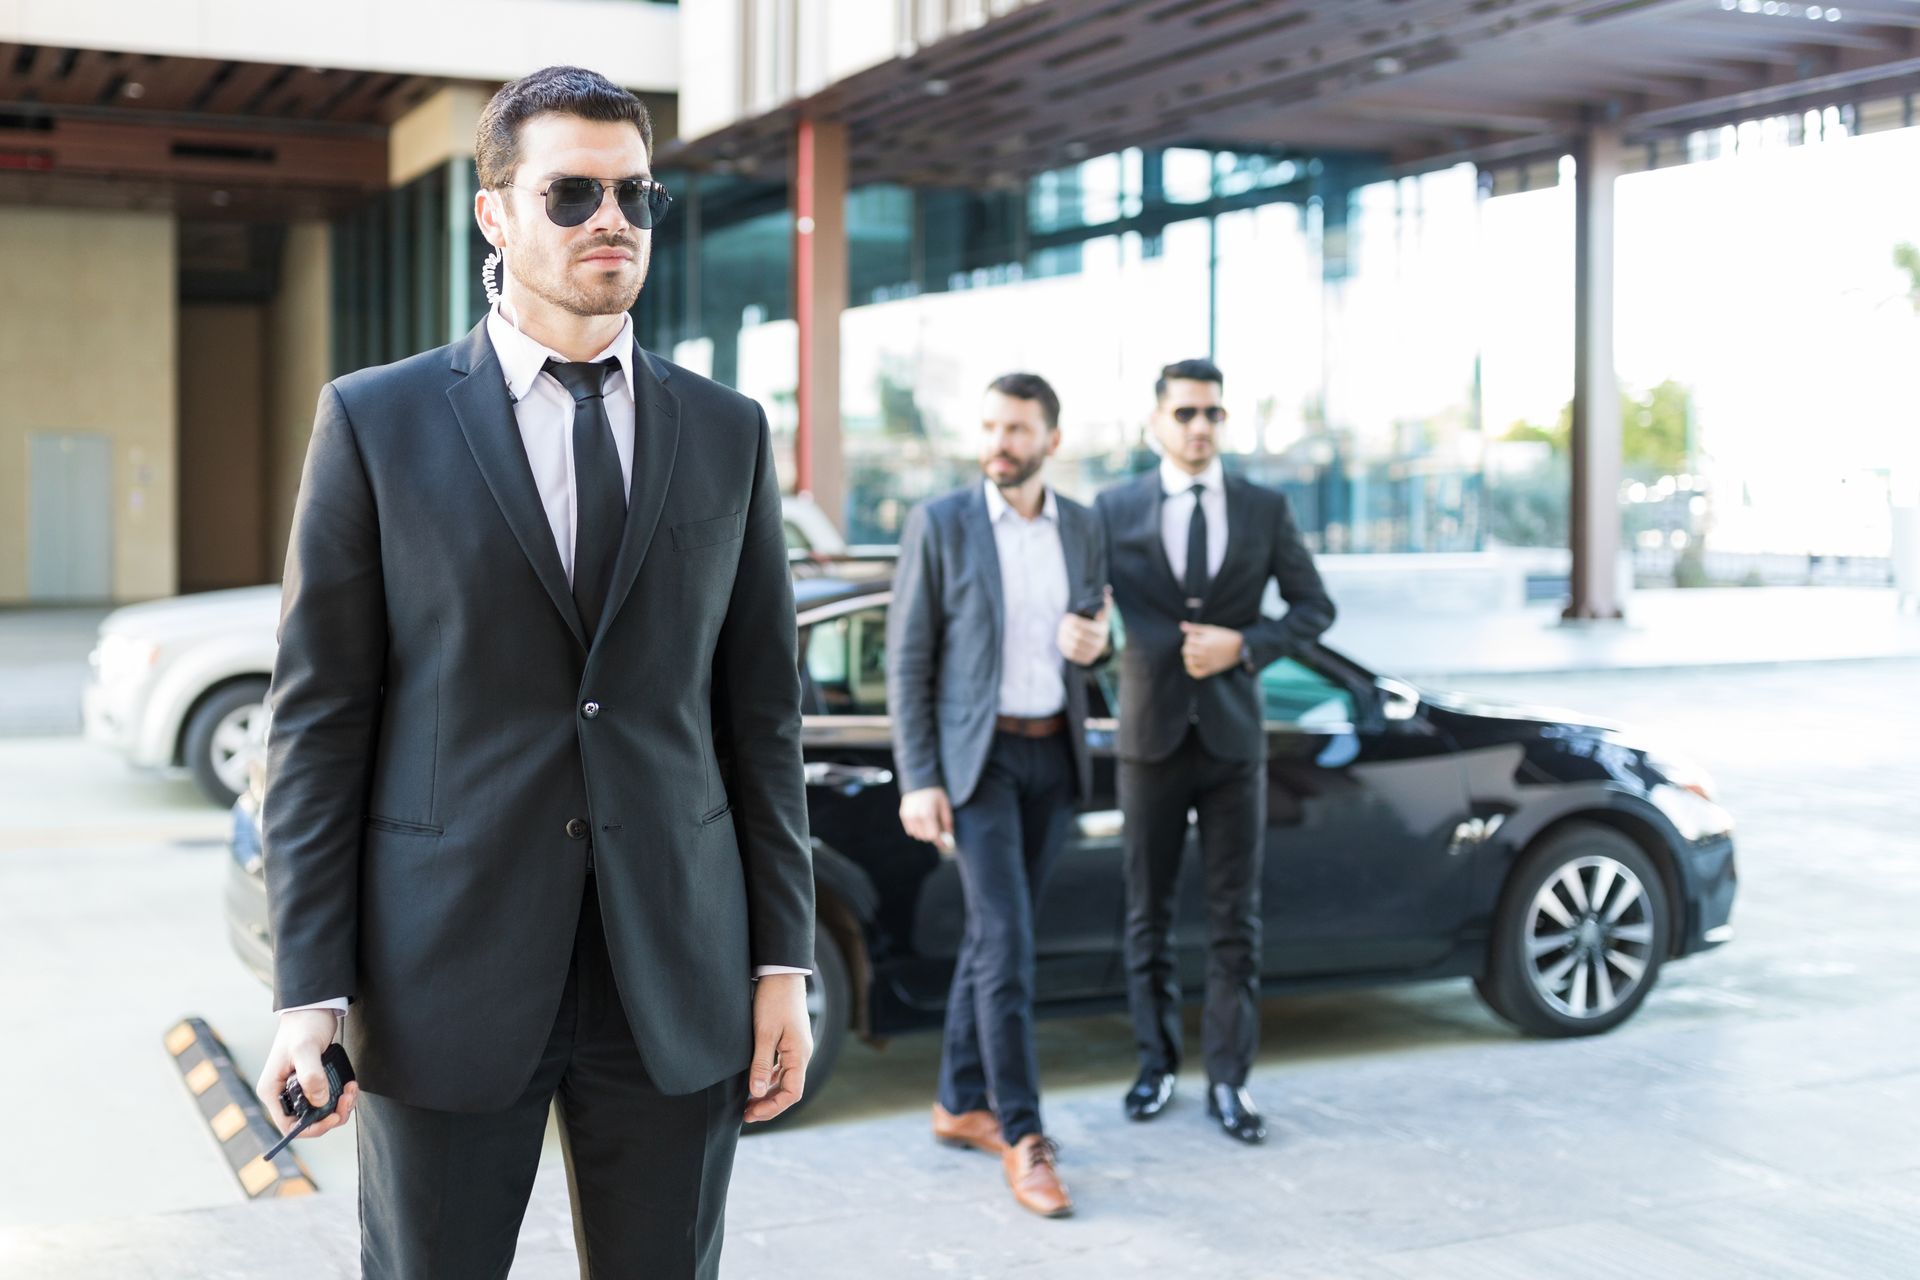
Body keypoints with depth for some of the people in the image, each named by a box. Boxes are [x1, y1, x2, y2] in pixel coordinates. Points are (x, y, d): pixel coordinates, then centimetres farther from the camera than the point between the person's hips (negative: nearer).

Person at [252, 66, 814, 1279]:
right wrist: (310, 991, -7)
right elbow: (320, 718, -1)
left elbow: (763, 710, 8)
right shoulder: (376, 421, 0)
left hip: (676, 973, 2)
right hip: (449, 964, -2)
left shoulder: (729, 432, 8)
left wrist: (783, 960, 4)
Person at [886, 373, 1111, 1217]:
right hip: (975, 757, -5)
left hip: (1054, 754, 5)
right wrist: (917, 782, -13)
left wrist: (1092, 641, -8)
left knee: (993, 937, 12)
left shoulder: (1081, 528, 6)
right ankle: (1022, 1137, -5)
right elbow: (908, 660, -7)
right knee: (1007, 942, -11)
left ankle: (962, 1103, 23)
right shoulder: (939, 524, -7)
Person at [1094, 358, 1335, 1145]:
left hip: (1233, 734, 1)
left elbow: (1314, 607, 7)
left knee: (1235, 917, 3)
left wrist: (1245, 646, -8)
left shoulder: (1264, 510, 4)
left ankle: (1227, 1080, 11)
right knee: (1149, 912, 9)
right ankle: (1157, 1064, 22)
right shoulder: (1115, 510, 2)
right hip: (1152, 734, 0)